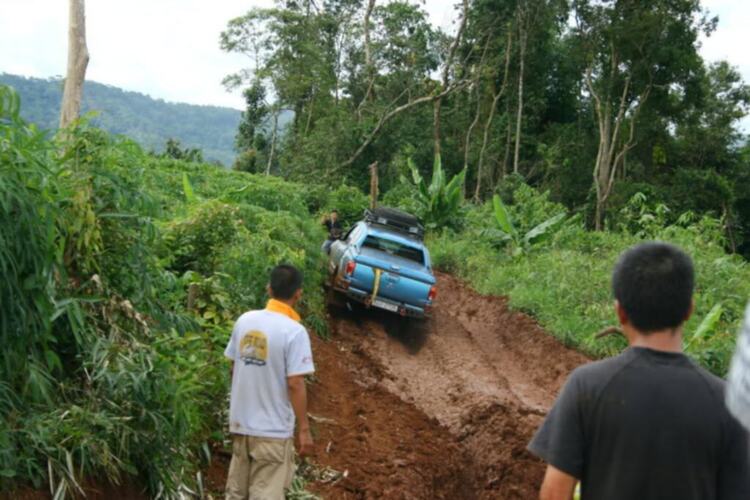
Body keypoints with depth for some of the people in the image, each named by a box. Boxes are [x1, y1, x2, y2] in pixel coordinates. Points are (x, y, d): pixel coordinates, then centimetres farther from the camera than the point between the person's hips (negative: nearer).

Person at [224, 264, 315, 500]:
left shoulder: (244, 321, 1)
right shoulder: (294, 331, -17)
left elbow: (233, 368, 9)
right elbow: (295, 384, -19)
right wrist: (304, 429, -11)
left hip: (240, 422, 6)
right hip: (273, 428, -6)